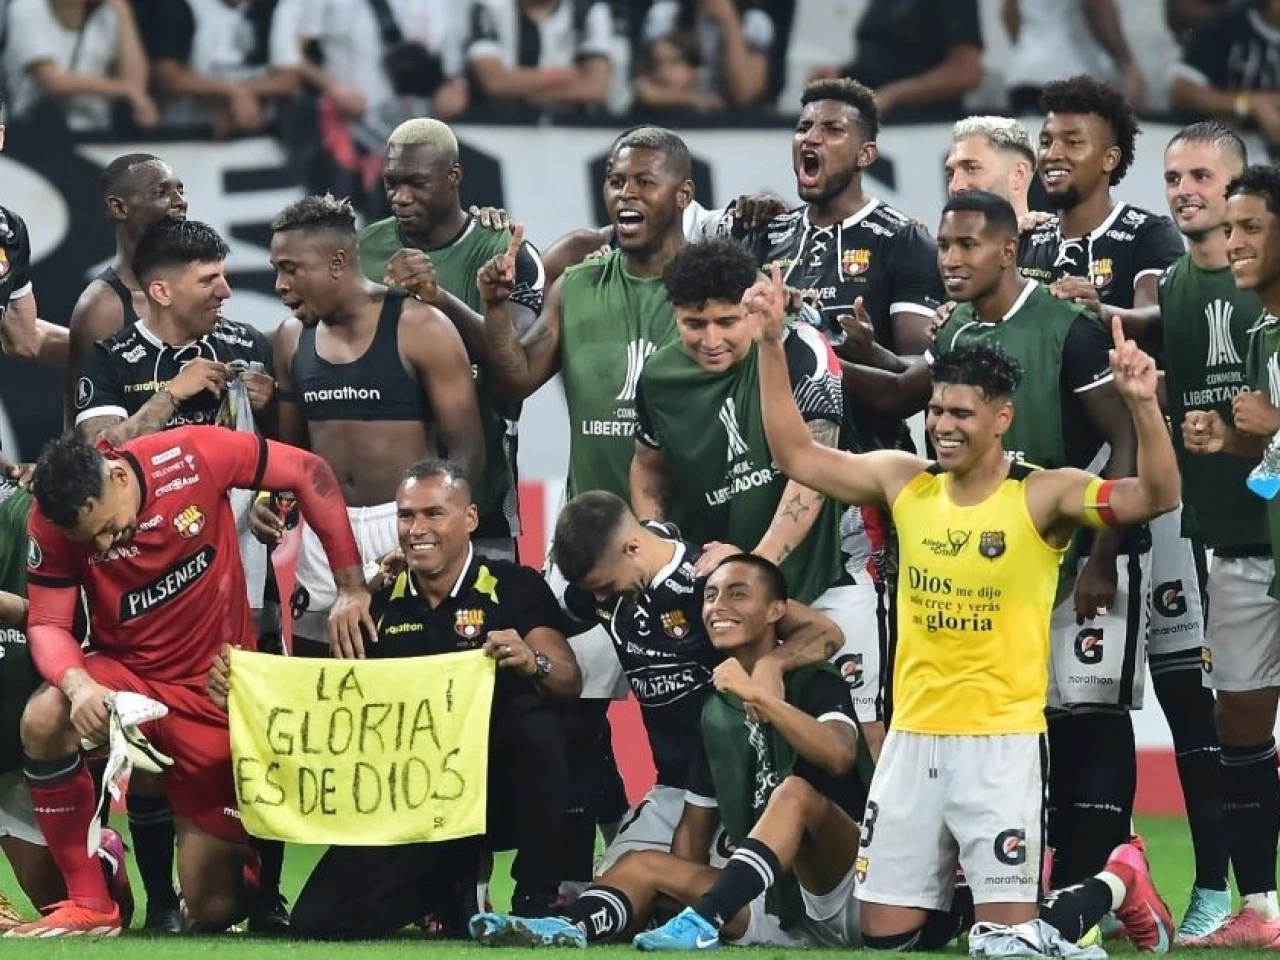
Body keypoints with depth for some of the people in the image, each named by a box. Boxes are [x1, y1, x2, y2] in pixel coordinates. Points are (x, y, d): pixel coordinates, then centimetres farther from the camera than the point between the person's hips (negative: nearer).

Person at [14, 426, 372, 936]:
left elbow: (310, 474, -10)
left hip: (215, 696, -1)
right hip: (127, 675, 1)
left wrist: (351, 587, -12)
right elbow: (47, 624, -11)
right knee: (43, 721, -34)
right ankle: (89, 905, -18)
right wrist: (77, 683, -34)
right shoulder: (51, 525, -16)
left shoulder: (192, 457, -21)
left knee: (213, 908, -2)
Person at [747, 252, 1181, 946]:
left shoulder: (1043, 497, -9)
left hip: (999, 744, -5)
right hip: (911, 739, 5)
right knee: (885, 930, 6)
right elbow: (796, 455, 11)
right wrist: (772, 346, 3)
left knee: (1008, 930, -7)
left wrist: (1143, 405, -36)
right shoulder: (905, 484, 5)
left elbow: (1156, 497, -20)